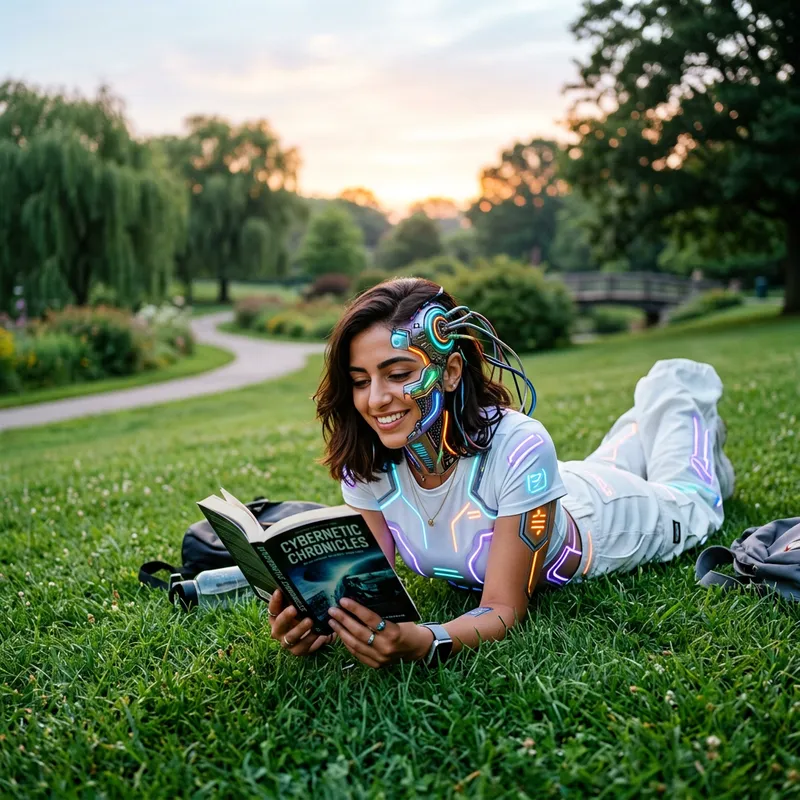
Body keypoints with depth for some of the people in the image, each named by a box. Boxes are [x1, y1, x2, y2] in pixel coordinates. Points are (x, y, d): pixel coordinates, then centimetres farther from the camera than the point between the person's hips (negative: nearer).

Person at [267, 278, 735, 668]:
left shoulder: (517, 447, -47)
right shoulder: (364, 461, -32)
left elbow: (505, 610, -43)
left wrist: (424, 643, -63)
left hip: (601, 515, -3)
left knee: (689, 501, 31)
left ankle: (681, 396, 48)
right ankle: (647, 410, 56)